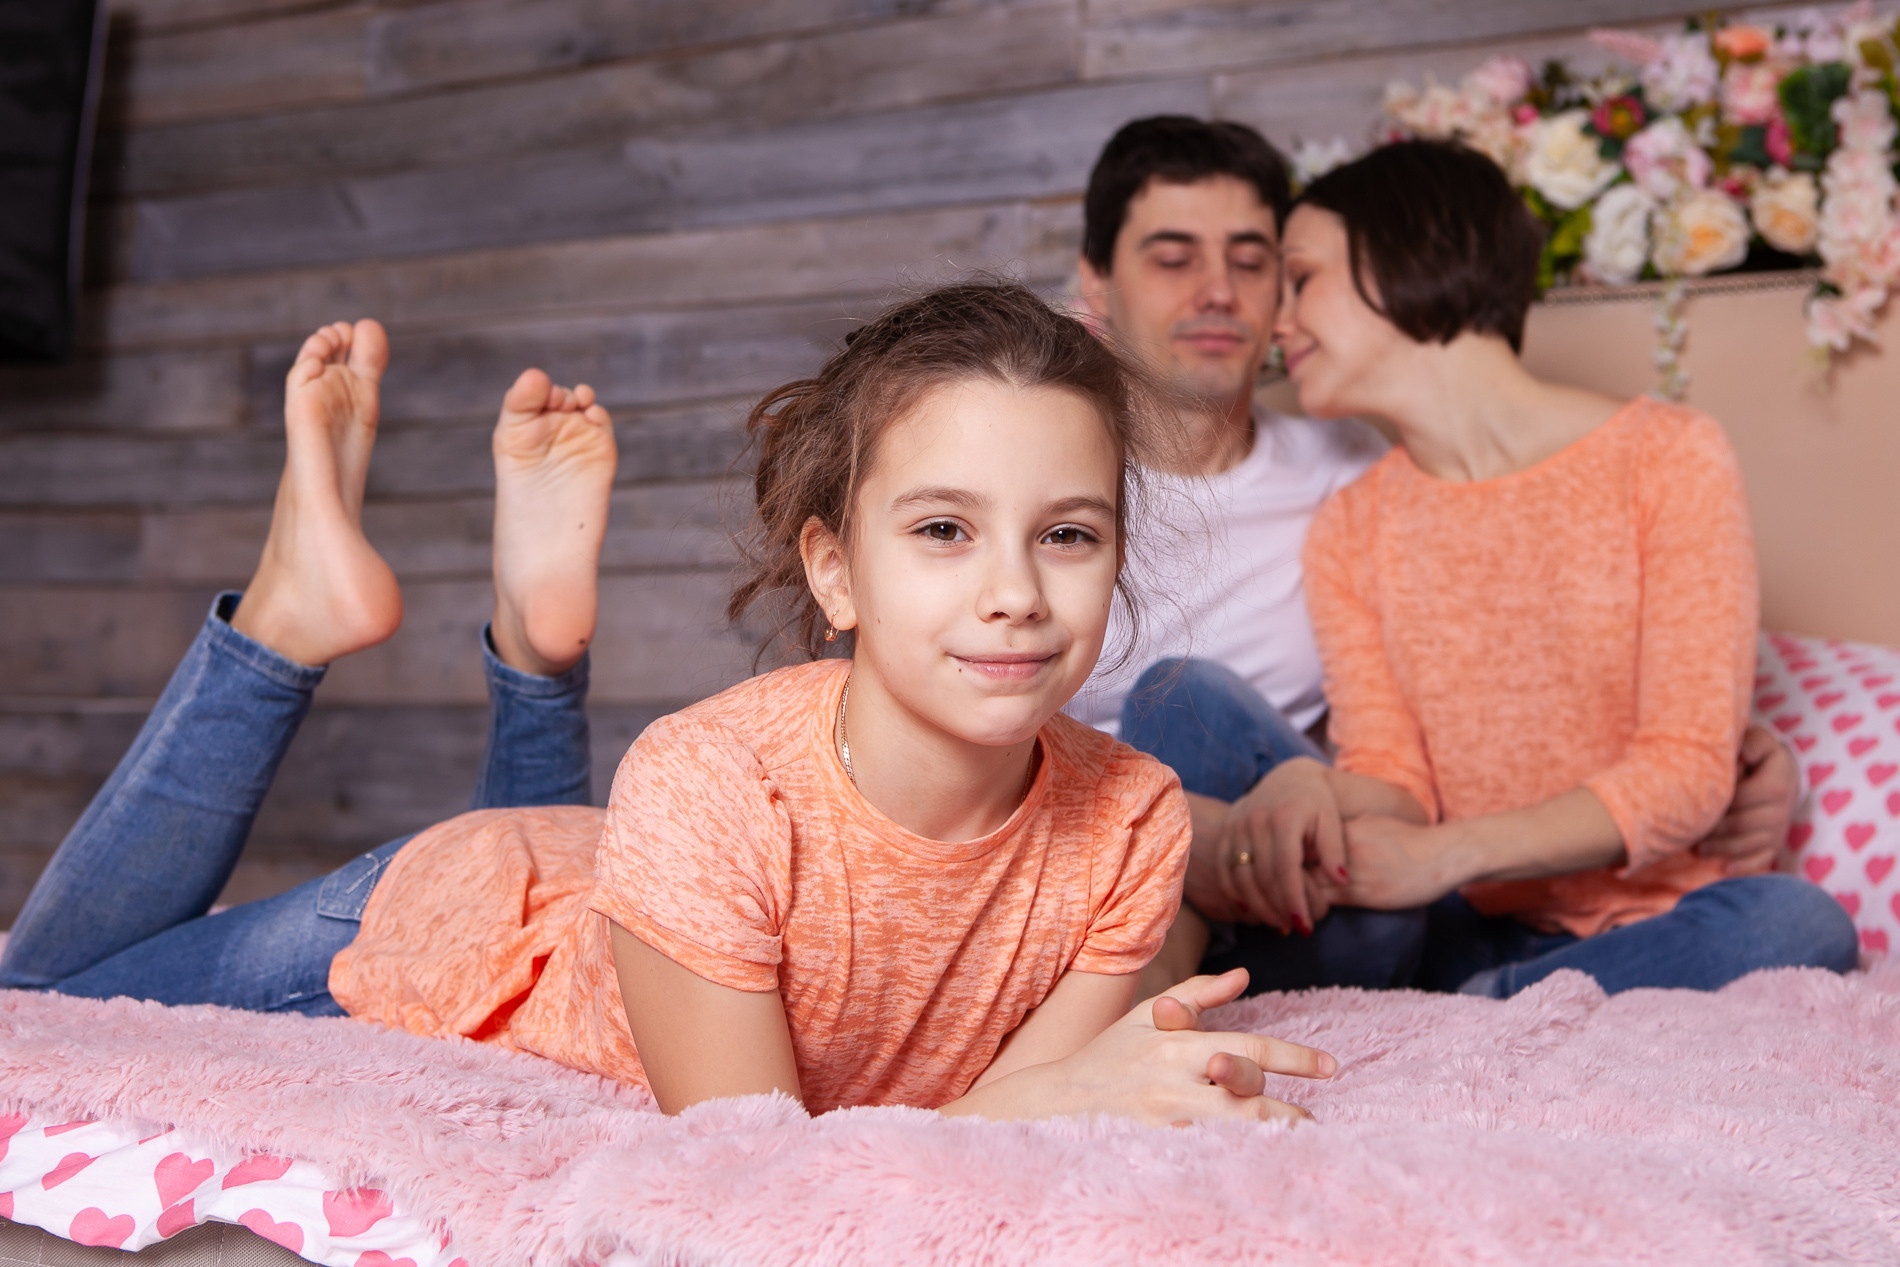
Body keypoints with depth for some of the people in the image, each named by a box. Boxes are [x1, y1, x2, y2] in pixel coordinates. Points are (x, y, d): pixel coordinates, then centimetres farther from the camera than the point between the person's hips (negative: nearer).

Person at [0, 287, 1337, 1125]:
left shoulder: (1132, 820, -29)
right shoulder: (713, 788, -42)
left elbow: (1009, 1120, -22)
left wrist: (1098, 1086, -44)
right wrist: (1057, 1099, -49)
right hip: (433, 929, -4)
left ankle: (540, 637, 31)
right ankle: (299, 607, 16)